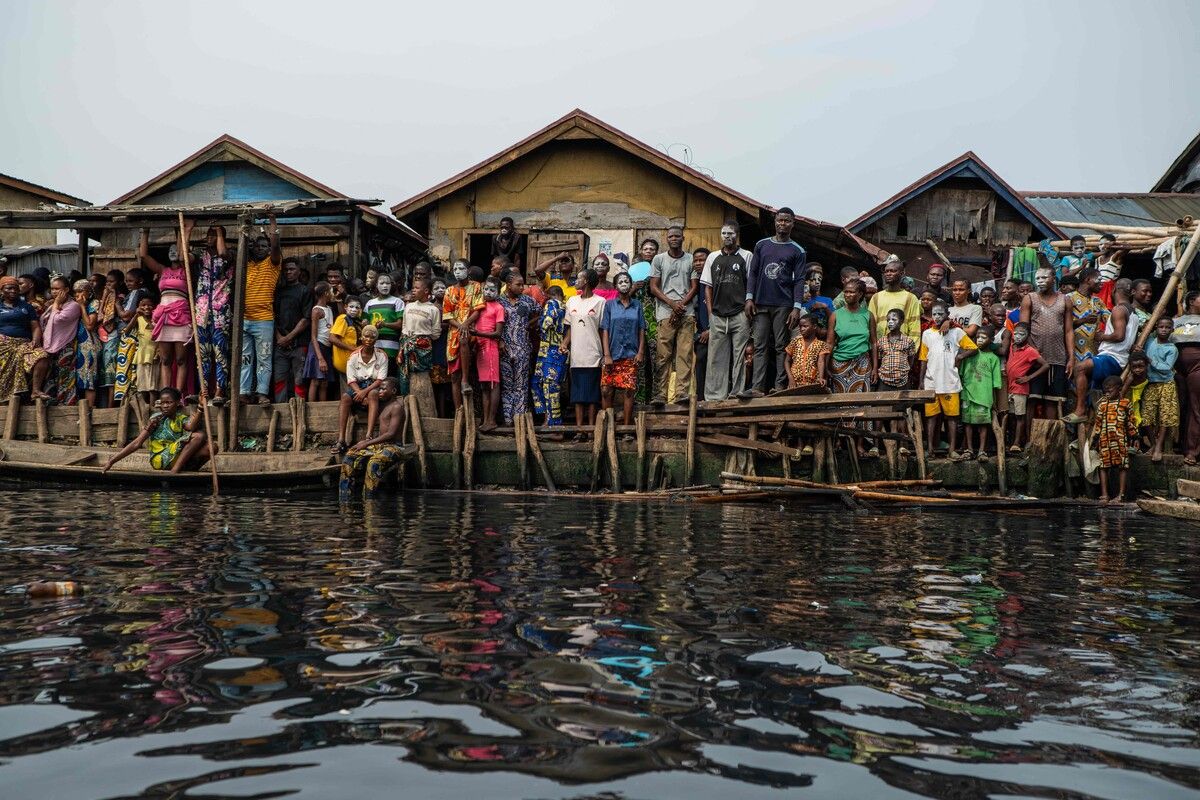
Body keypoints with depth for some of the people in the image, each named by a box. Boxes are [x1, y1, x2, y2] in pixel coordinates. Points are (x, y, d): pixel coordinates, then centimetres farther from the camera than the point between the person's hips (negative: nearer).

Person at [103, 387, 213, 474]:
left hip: (179, 458, 5)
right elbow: (137, 443, -5)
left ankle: (175, 470, -19)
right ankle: (175, 471, -25)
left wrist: (200, 406, -27)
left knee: (211, 447, -17)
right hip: (160, 459, -5)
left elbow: (191, 427, -15)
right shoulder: (156, 418, 0)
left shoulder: (181, 418, 11)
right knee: (199, 436, -20)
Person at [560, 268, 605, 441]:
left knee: (592, 394, -1)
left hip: (593, 356, -4)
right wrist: (564, 343, 1)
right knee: (578, 394, 3)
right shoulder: (572, 302, 15)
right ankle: (580, 430, 4)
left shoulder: (599, 302, 0)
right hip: (576, 356, 4)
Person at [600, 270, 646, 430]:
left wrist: (641, 352, 0)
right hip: (613, 355, -1)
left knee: (628, 391, -4)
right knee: (607, 391, -3)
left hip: (630, 355, 1)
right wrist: (607, 355, -7)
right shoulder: (609, 305, 5)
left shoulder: (637, 305, 10)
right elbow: (605, 330, 0)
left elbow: (642, 330, 9)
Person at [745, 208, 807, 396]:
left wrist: (797, 308, -10)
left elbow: (799, 280, 0)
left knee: (781, 346, -1)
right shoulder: (762, 245, 13)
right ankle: (757, 387, -5)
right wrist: (749, 298, 0)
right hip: (761, 303, 2)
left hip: (784, 305, -2)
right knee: (760, 346, -1)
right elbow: (753, 273, 12)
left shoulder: (797, 251, 6)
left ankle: (780, 386, 0)